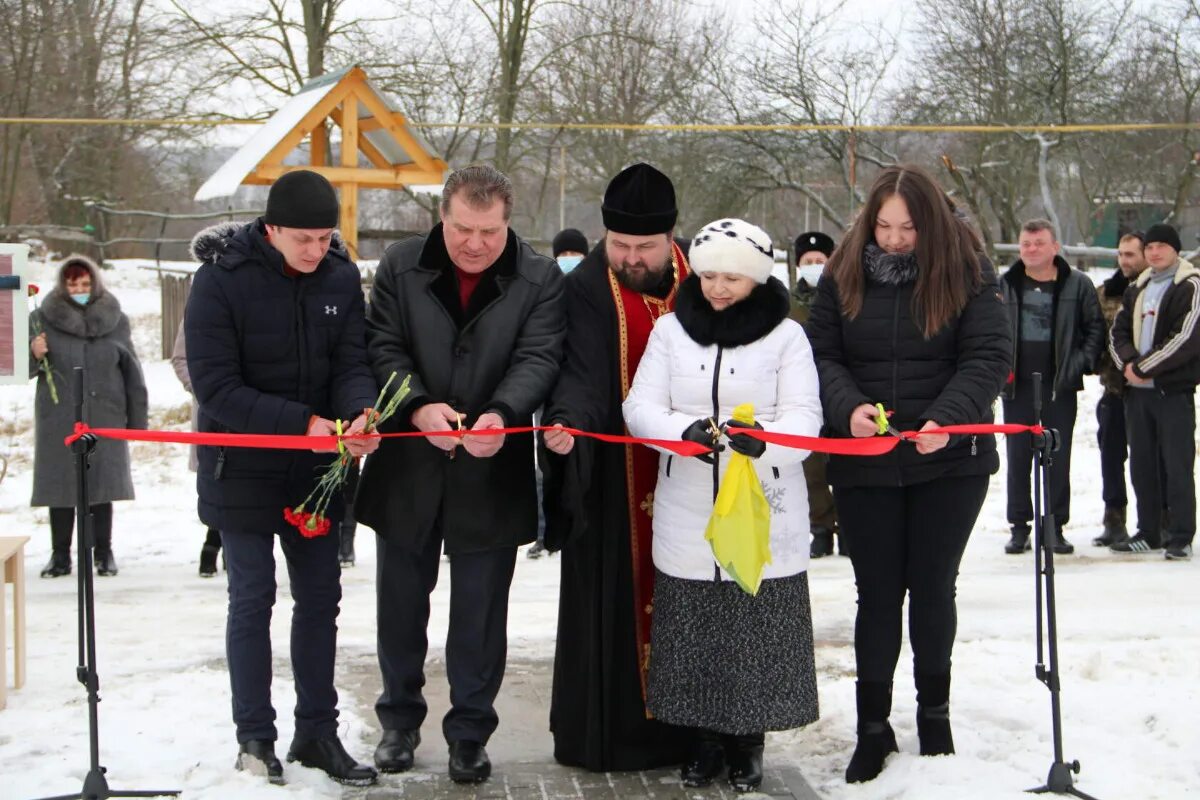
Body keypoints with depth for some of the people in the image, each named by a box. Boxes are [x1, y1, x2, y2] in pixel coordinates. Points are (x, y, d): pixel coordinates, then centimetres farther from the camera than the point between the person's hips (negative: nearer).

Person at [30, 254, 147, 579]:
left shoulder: (114, 319, 4)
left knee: (102, 484, 3)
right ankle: (60, 554, 14)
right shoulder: (44, 317, 2)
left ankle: (103, 552, 14)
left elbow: (131, 371, 7)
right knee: (60, 483, 4)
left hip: (104, 417, 0)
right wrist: (34, 355, -16)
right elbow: (26, 369, 7)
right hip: (58, 419, 0)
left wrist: (137, 418, 5)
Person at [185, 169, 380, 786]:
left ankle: (317, 733, 21)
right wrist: (304, 423, -28)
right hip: (242, 466, -4)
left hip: (314, 468, 5)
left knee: (320, 596, 9)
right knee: (252, 596, 1)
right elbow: (216, 387, -20)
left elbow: (352, 364, -5)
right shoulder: (221, 280, -17)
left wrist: (360, 413, -29)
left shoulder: (341, 277, -4)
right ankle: (254, 738, 14)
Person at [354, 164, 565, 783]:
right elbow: (383, 347, -5)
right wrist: (419, 406, -23)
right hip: (408, 467, 2)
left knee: (480, 614, 7)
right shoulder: (401, 267, -1)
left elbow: (538, 358, -12)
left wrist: (501, 413, -31)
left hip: (492, 474, -1)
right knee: (401, 602, 14)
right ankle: (400, 718, 31)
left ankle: (469, 732, 21)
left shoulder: (541, 280, -3)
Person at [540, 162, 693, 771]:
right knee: (609, 601, 1)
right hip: (609, 476, -3)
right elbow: (582, 372, -19)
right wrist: (567, 420, -37)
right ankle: (603, 732, 12)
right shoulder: (587, 288, -7)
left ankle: (676, 727, 17)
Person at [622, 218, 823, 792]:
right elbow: (639, 407, -1)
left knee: (758, 632, 3)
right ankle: (705, 740, 25)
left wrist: (764, 438, -31)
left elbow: (803, 417, -8)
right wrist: (685, 430, -22)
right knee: (692, 632, 7)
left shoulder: (786, 335, 0)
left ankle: (747, 745, 21)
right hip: (687, 517, 2)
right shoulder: (670, 330, 5)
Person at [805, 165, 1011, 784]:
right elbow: (821, 354, -1)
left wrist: (948, 417, -26)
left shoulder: (968, 273, -5)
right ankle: (872, 727, 16)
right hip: (863, 462, 1)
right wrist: (848, 407, -21)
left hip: (949, 460, -1)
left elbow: (988, 356, -11)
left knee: (933, 586, 10)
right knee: (877, 591, 5)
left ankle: (934, 711, 30)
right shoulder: (842, 275, 1)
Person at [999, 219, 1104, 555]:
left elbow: (1095, 328, 5)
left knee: (1059, 459, 4)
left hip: (1060, 386, -1)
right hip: (1017, 386, 1)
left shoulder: (1078, 284, 0)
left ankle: (1056, 527, 13)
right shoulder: (1005, 284, 3)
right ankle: (1019, 527, 13)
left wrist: (1080, 363, -5)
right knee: (1018, 458, 5)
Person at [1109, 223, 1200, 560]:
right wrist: (1128, 362, -8)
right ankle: (1148, 533, 19)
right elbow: (1118, 332, 12)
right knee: (1142, 463, 11)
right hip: (1137, 389, 7)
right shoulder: (1137, 289, 16)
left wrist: (1144, 367, -15)